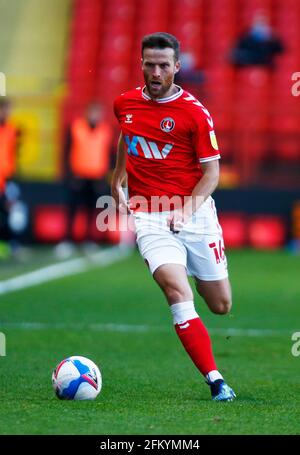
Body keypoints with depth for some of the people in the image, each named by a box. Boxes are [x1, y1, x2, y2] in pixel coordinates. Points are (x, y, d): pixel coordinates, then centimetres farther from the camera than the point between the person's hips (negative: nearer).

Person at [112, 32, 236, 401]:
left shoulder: (194, 112, -8)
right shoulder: (125, 104, 4)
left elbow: (211, 171, -7)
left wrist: (186, 211, -20)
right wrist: (118, 178, 24)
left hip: (195, 214, -1)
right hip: (149, 216, 1)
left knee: (221, 305, 8)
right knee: (178, 294, -22)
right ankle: (216, 381, -22)